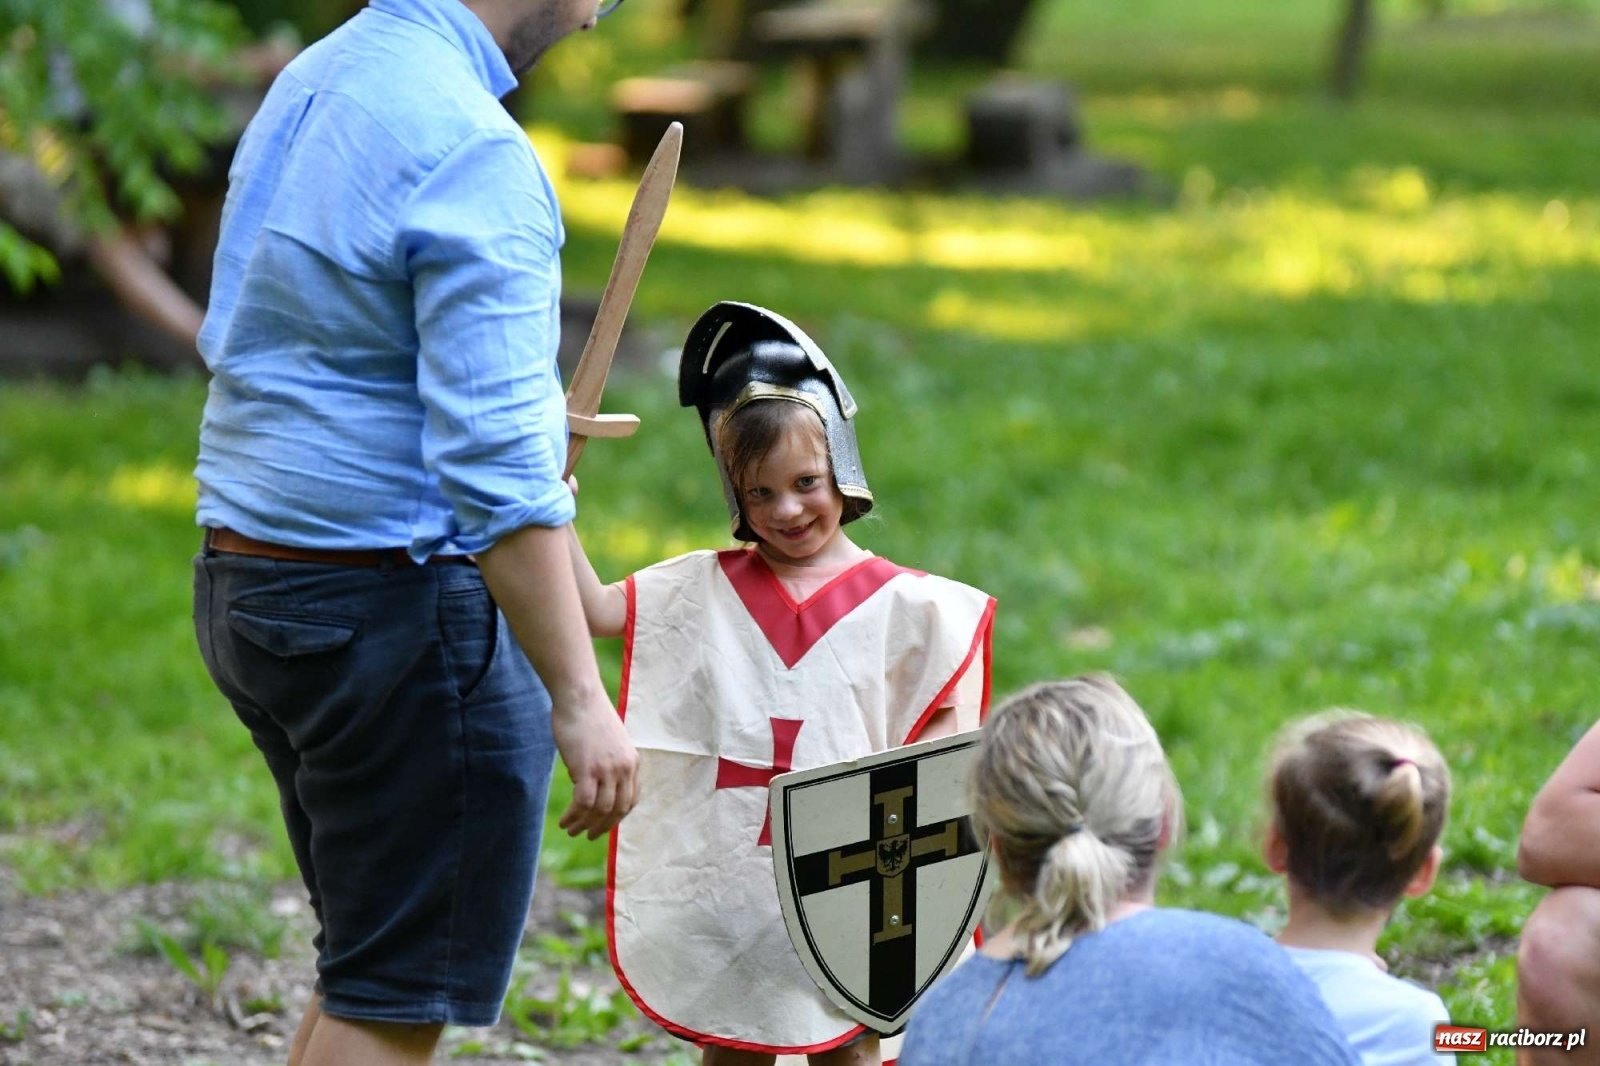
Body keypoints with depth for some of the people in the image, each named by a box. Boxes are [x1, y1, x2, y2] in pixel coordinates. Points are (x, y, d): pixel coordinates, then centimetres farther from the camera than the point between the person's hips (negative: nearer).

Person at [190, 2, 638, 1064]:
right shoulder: (476, 154, -19)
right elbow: (496, 471, -24)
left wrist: (524, 423, 26)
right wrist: (579, 697, -22)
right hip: (399, 607, -9)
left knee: (371, 966, 19)